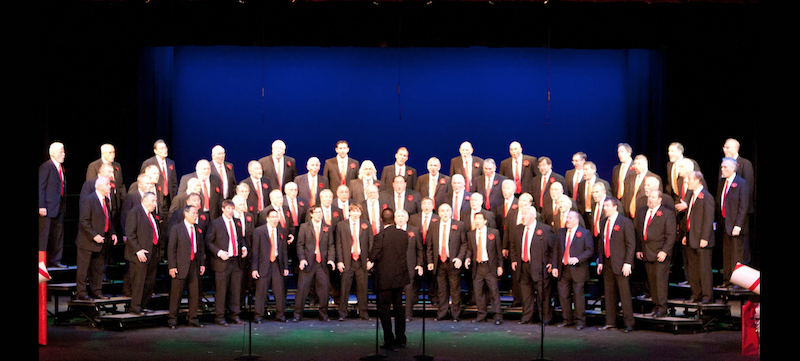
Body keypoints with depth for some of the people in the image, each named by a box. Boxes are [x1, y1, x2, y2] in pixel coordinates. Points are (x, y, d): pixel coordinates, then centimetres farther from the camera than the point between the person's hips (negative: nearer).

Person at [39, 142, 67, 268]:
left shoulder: (61, 167, 16)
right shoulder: (46, 167, -10)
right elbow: (41, 188, -14)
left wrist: (64, 204, 13)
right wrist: (41, 206, -20)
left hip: (59, 206, 9)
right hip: (48, 206, -9)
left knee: (58, 234, 10)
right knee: (43, 234, -5)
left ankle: (54, 260, 17)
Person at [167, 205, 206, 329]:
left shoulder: (198, 229, 13)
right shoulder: (176, 229, -2)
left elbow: (201, 247, 18)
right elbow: (171, 248, -5)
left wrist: (202, 263, 10)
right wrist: (172, 266, -11)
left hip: (194, 266, 5)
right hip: (180, 266, -5)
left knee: (195, 294, 6)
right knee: (176, 294, -1)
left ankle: (193, 319, 16)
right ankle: (172, 320, 6)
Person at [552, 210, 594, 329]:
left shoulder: (585, 233, -1)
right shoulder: (561, 232, 13)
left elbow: (590, 250, -5)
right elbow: (556, 250, 13)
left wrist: (577, 259, -19)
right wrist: (555, 266, 5)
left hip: (578, 270, -5)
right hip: (563, 270, 5)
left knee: (578, 295, -2)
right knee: (563, 295, 6)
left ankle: (580, 321, 7)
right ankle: (567, 320, 17)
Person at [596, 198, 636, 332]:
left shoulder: (625, 222, -7)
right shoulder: (604, 222, 14)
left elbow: (631, 244, -8)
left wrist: (627, 263, -14)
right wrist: (600, 262, 12)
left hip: (620, 264, -7)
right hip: (607, 263, 7)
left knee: (624, 294, -5)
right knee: (609, 294, 9)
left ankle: (629, 323, 0)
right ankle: (610, 322, 15)